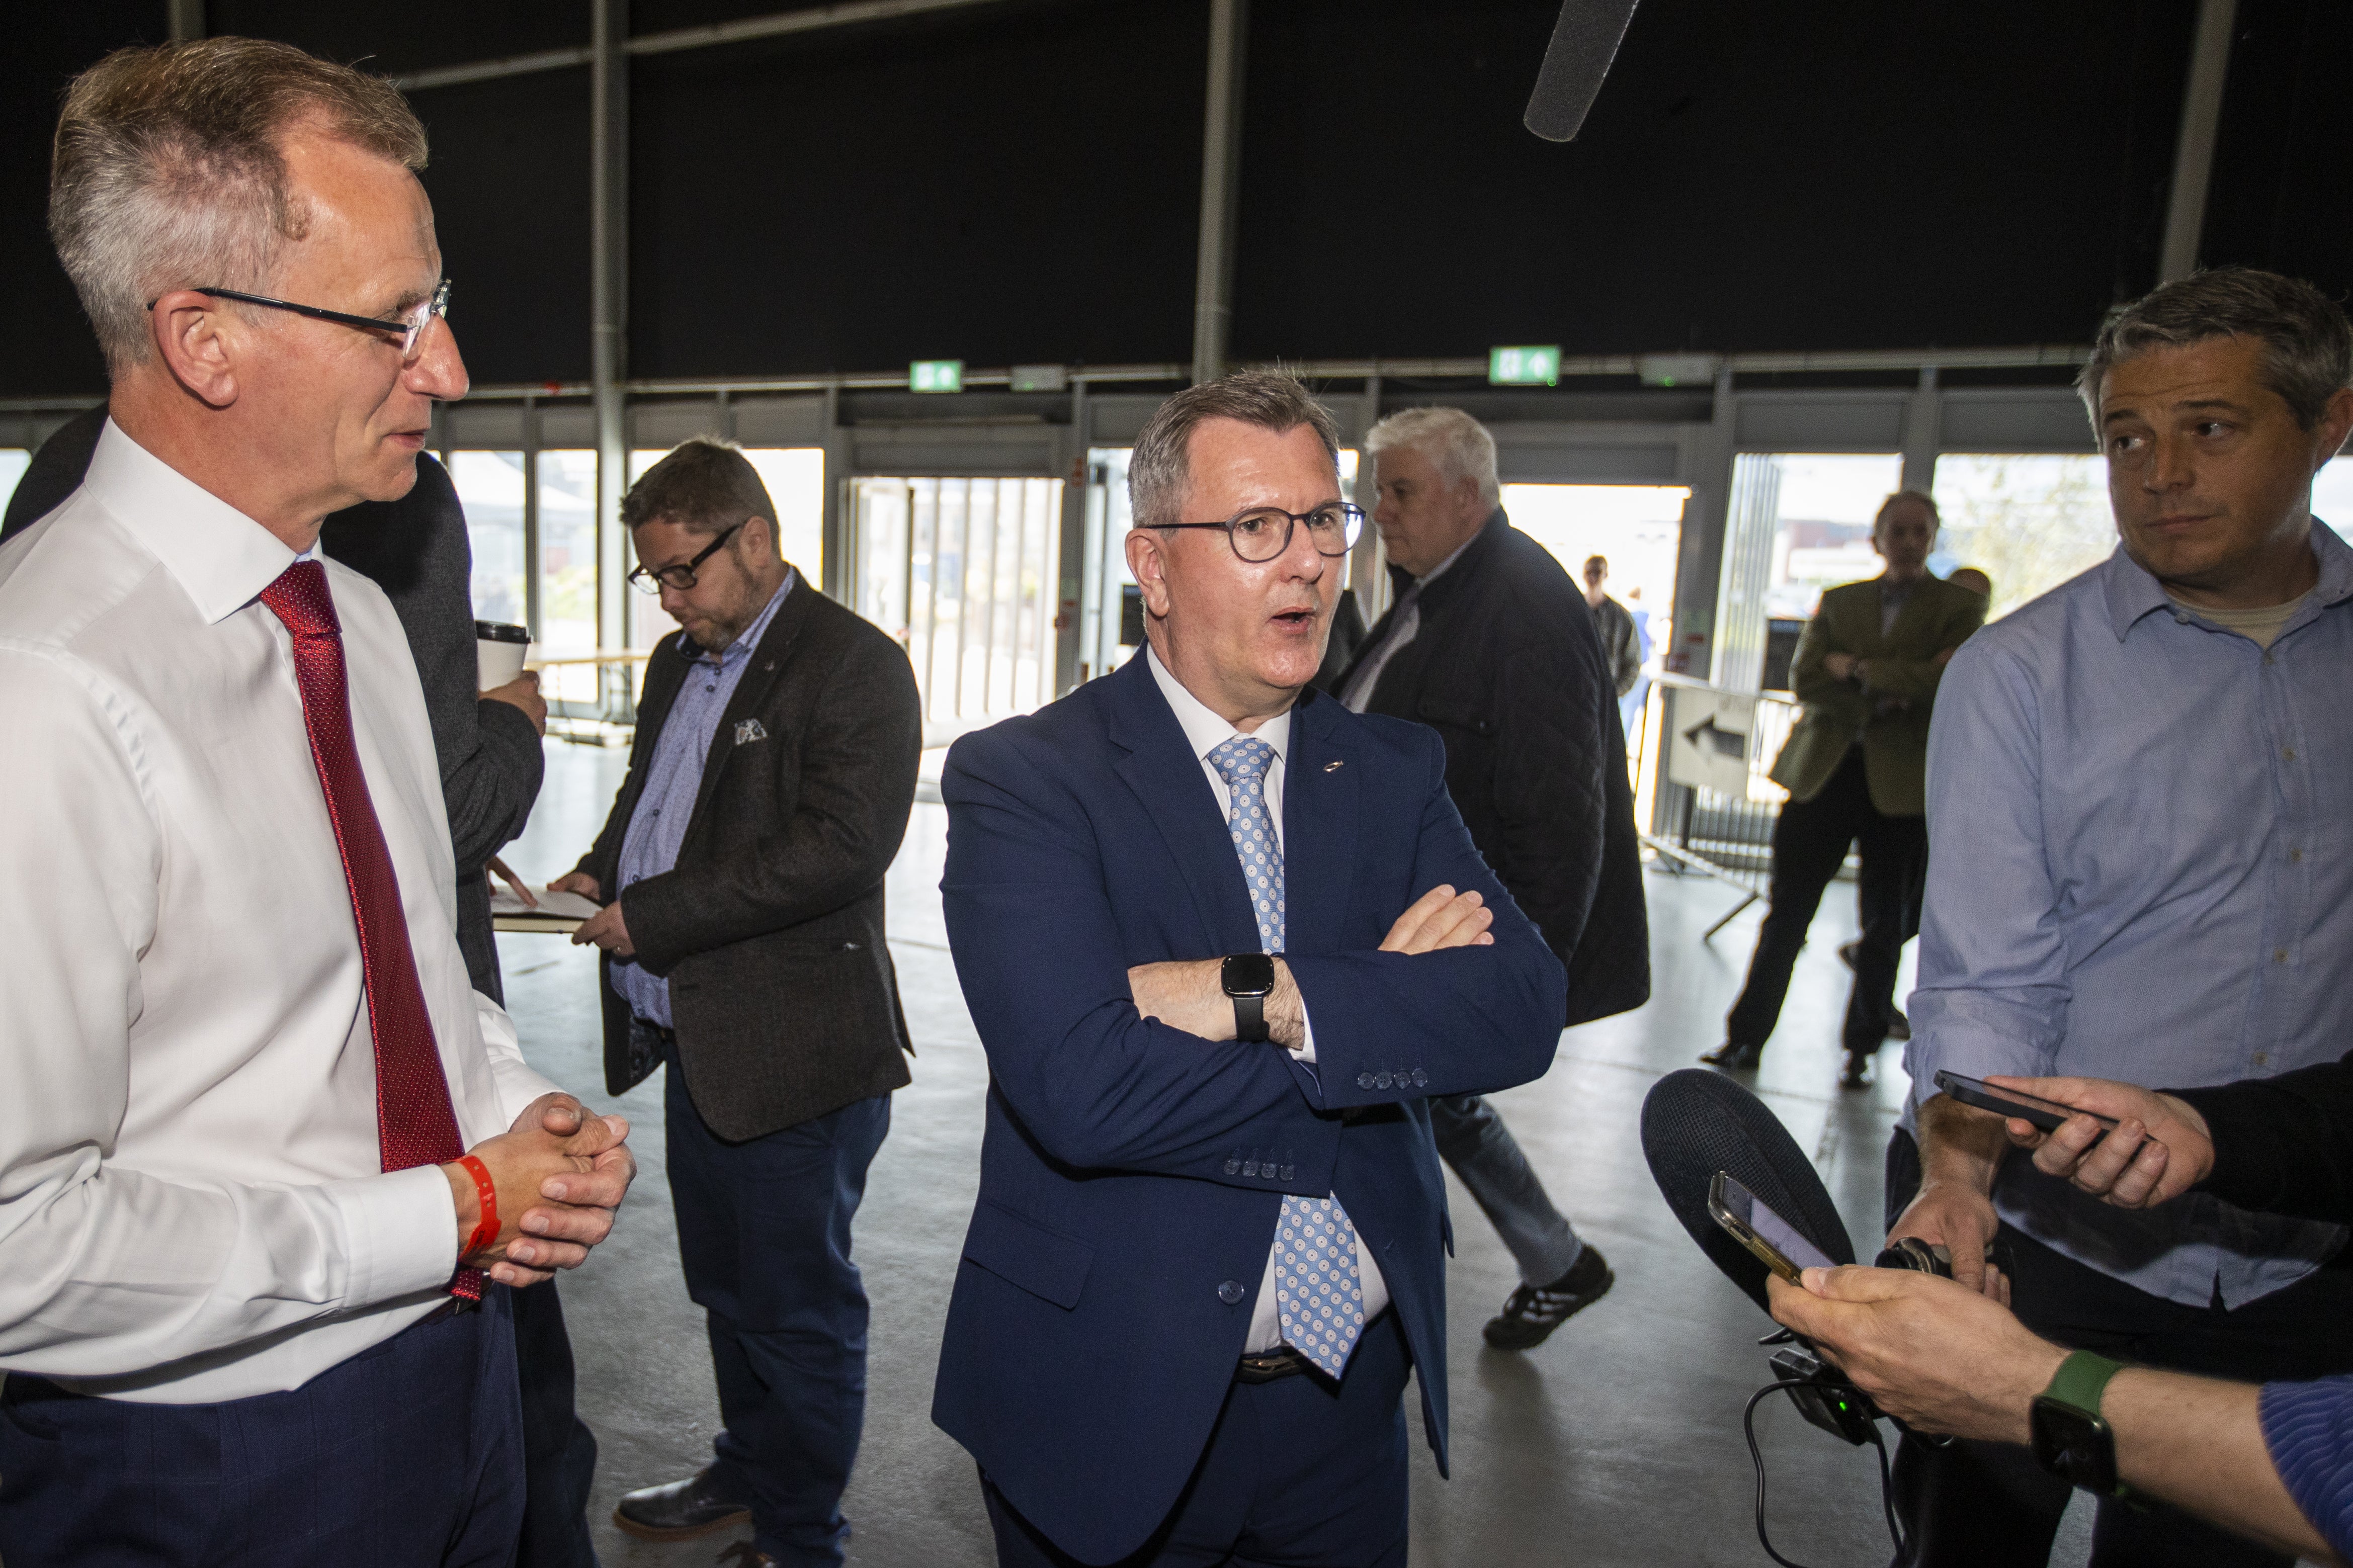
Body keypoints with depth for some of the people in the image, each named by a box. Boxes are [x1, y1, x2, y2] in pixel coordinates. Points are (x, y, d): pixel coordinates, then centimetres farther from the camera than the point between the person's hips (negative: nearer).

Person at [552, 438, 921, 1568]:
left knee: (799, 1308, 6)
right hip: (695, 1041, 9)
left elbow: (842, 842, -24)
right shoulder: (679, 661, 15)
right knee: (726, 1289, 23)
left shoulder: (857, 666, -13)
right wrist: (600, 875, 6)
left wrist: (653, 916, -20)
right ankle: (746, 1473, 44)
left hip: (795, 1054, -8)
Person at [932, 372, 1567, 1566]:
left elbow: (1525, 1009, -12)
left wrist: (1259, 994, -25)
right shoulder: (1020, 778, -14)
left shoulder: (1394, 771, 1)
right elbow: (1081, 1086, -27)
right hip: (1111, 1411, -3)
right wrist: (1387, 1018, -18)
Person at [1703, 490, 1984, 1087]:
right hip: (1825, 772, 2)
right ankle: (1746, 1036, 11)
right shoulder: (1837, 602, 12)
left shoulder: (1959, 607, 5)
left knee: (1886, 926, 7)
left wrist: (1858, 669, -9)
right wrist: (1884, 699, -13)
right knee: (1787, 913, 2)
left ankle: (1862, 1048, 22)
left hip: (1903, 784, -1)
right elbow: (1805, 679, -2)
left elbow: (1946, 680, -13)